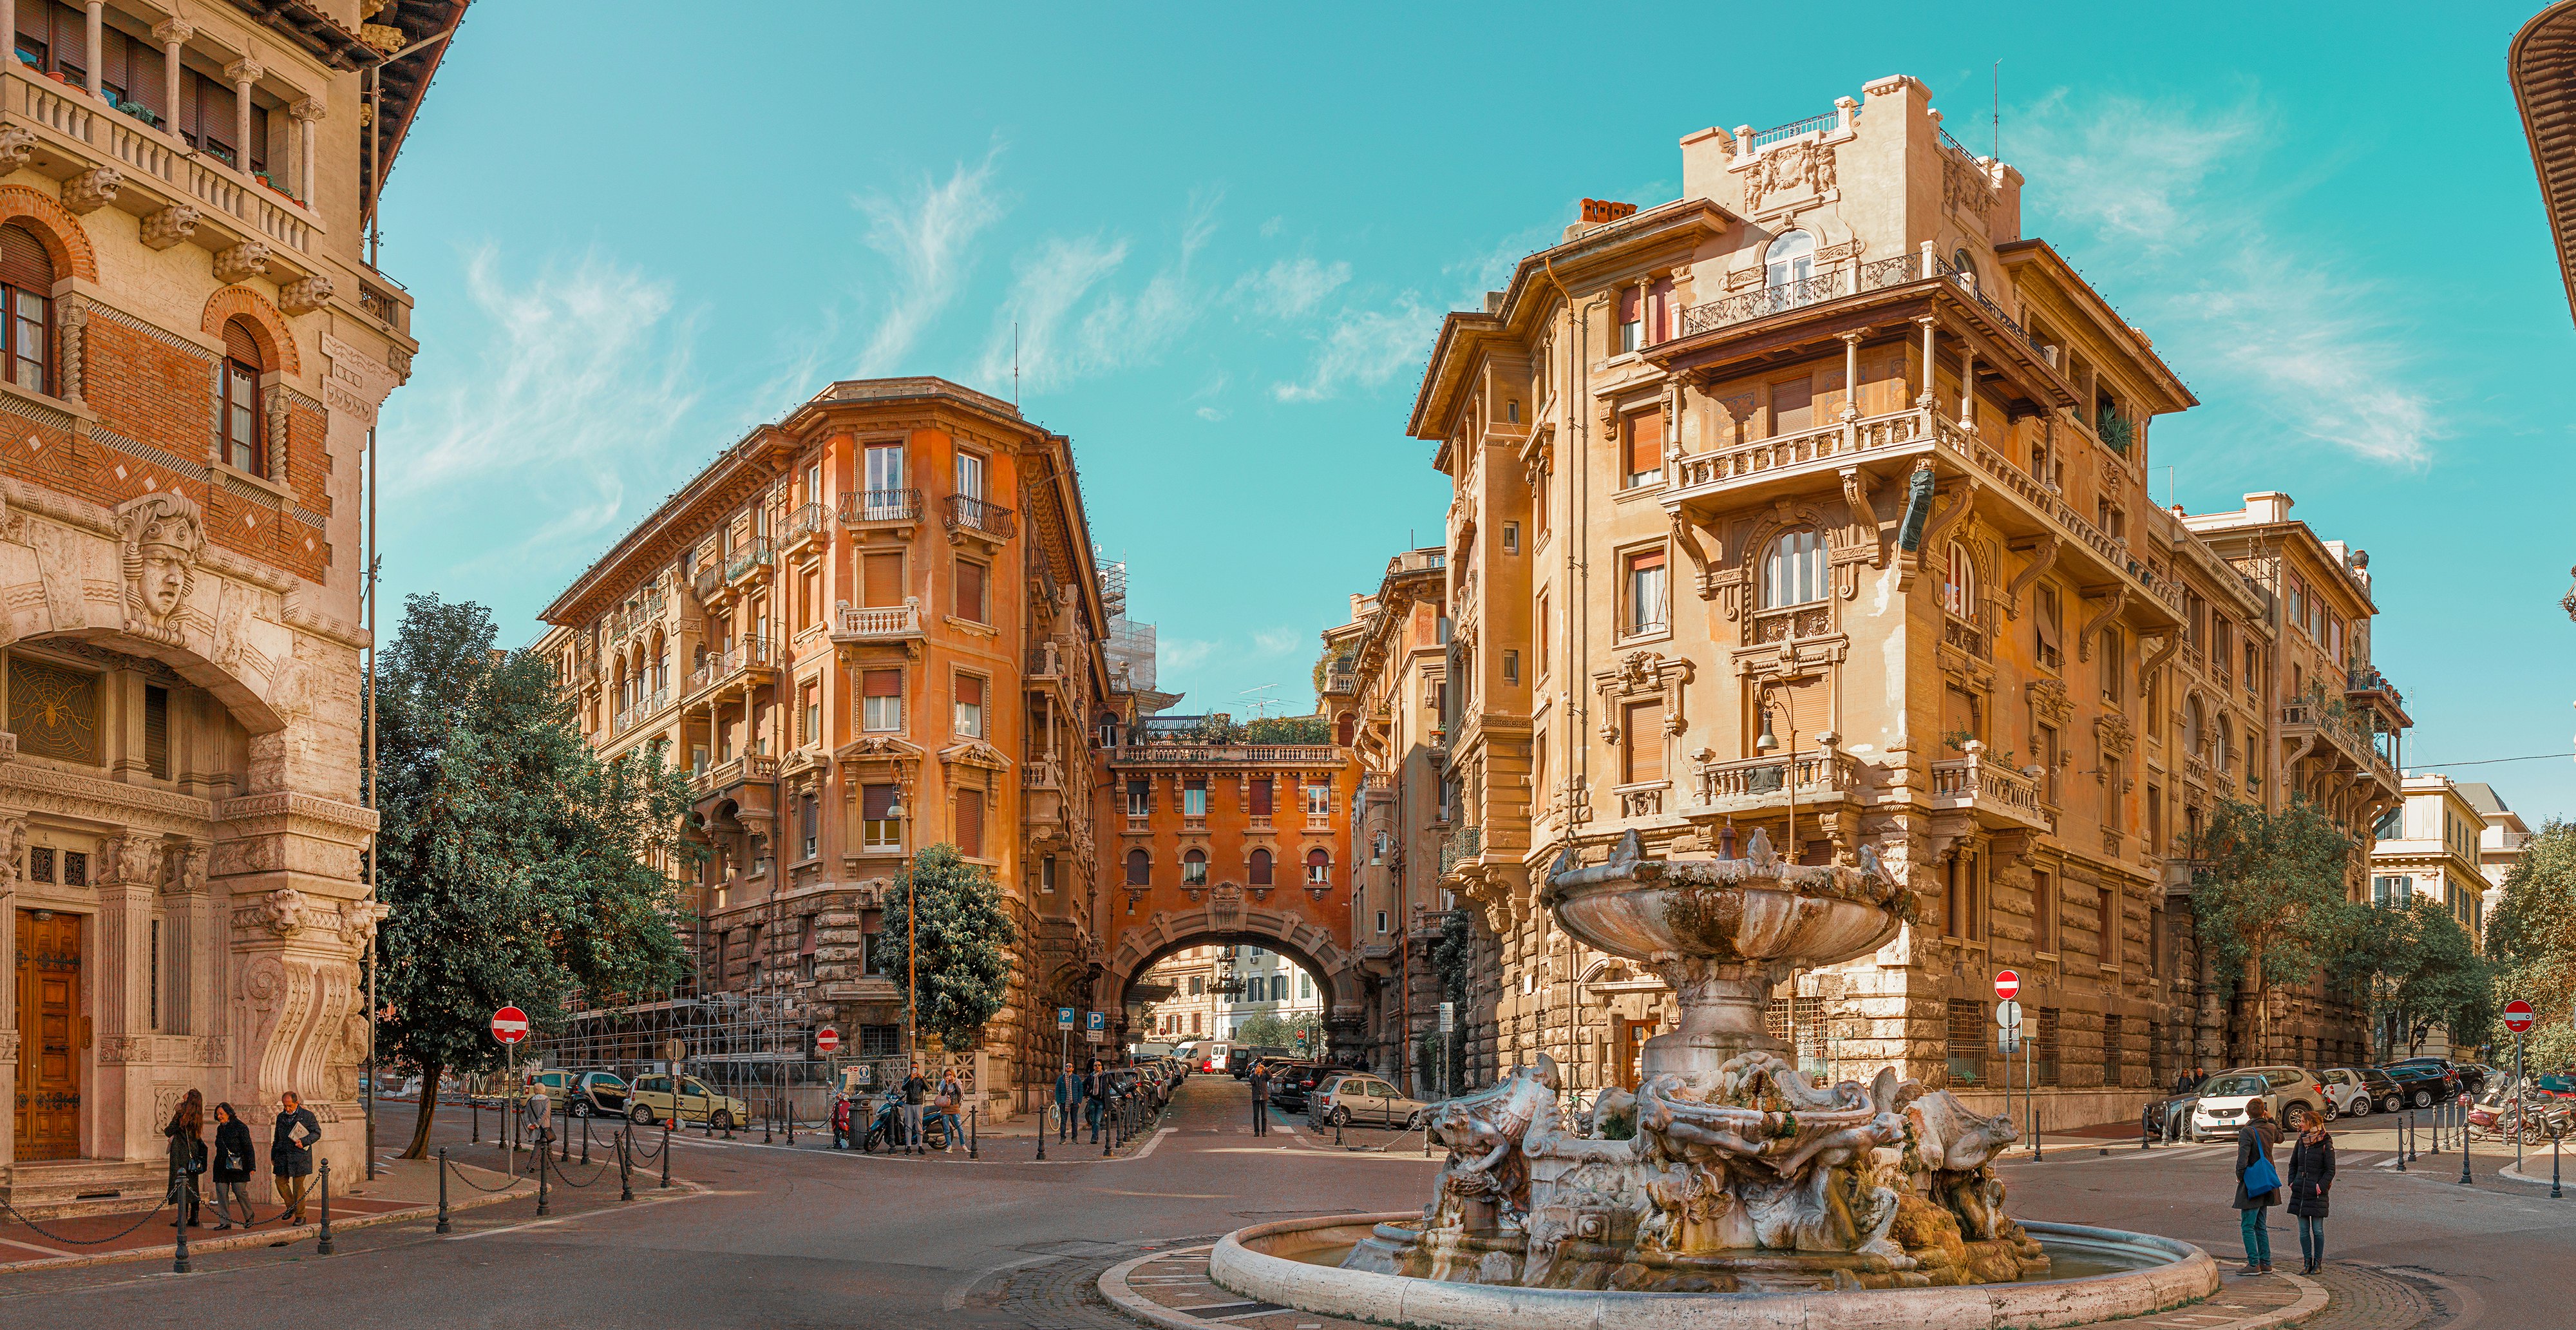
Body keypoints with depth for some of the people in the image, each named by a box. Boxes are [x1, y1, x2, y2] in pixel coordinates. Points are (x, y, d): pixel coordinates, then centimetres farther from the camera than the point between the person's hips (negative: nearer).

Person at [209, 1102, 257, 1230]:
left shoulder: (240, 1127, -7)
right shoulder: (220, 1128, 14)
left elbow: (248, 1147, -8)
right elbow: (219, 1148, 21)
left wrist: (251, 1166, -12)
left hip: (237, 1166, -7)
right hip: (222, 1166, 7)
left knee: (240, 1191, -6)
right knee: (221, 1193, 0)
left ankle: (249, 1217, 14)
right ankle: (225, 1222, 4)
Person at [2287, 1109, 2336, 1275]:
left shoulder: (2326, 1144, -7)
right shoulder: (2301, 1142, 9)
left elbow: (2330, 1170, -6)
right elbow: (2293, 1164, 18)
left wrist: (2321, 1186, -15)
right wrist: (2292, 1182, 6)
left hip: (2317, 1193, -5)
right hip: (2300, 1191, 5)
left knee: (2317, 1230, 1)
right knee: (2304, 1230, 6)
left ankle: (2318, 1263, 11)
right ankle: (2307, 1262, 13)